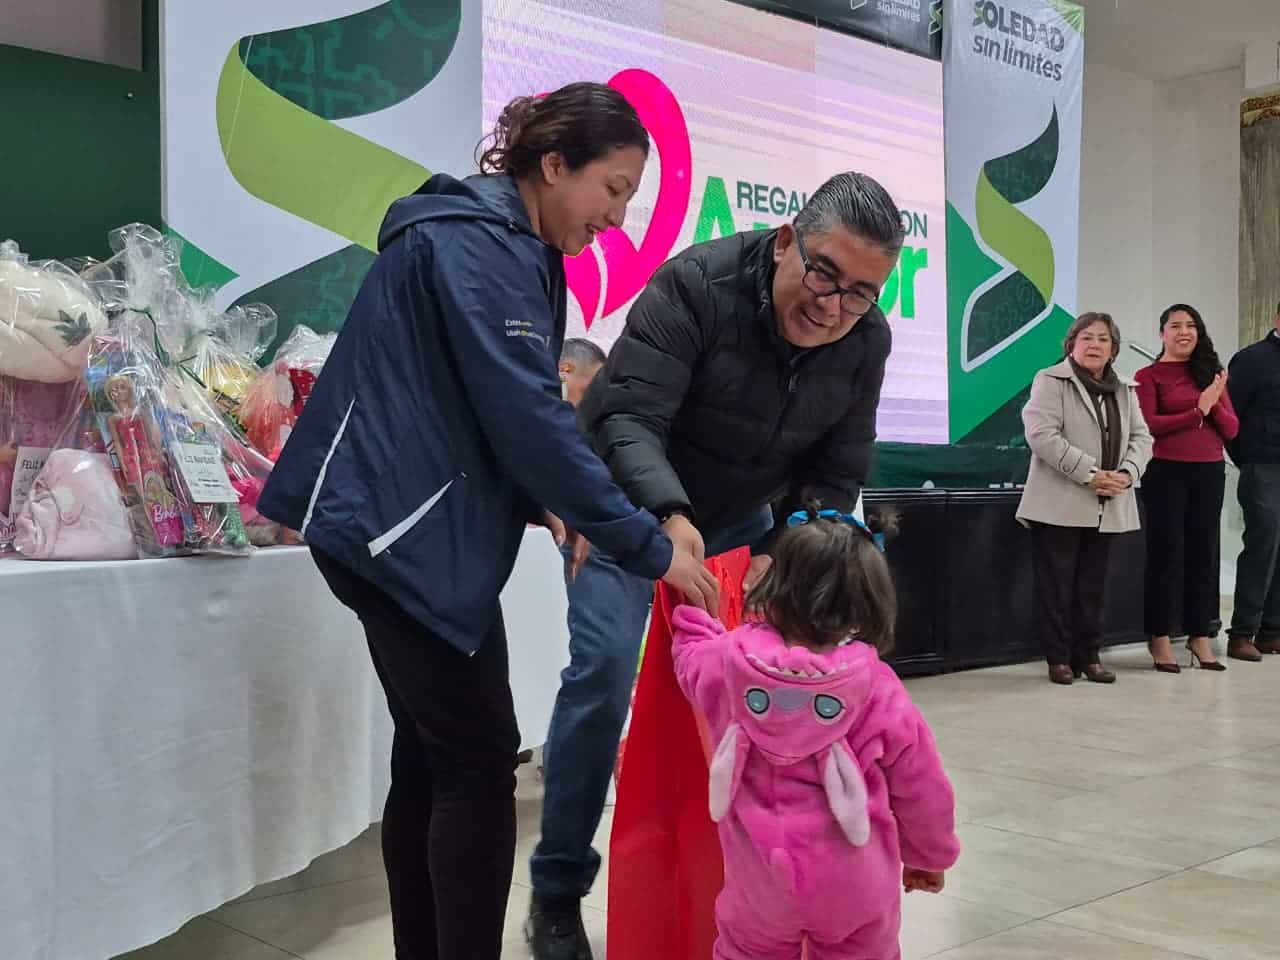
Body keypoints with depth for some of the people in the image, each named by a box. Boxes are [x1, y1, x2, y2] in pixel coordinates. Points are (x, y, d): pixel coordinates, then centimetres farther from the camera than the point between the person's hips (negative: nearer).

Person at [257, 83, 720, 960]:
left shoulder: (513, 247, 16)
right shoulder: (475, 244, -16)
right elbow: (527, 411, -23)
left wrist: (540, 498, 2)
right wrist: (649, 548, -21)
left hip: (397, 525, 10)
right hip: (404, 528, -10)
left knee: (430, 756, 13)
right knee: (480, 762, -5)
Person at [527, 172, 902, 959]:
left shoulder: (867, 342, -13)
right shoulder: (698, 283, -29)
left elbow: (833, 477, -9)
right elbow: (626, 415, -37)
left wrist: (783, 556, -26)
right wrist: (668, 517, -53)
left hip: (740, 520, 5)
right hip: (630, 506, -5)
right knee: (603, 674, -16)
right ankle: (559, 892, -1)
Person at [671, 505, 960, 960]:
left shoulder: (729, 662, -12)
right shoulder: (881, 691, -14)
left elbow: (692, 657, 14)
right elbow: (921, 789, -3)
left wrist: (692, 610, 32)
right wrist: (929, 856, 14)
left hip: (760, 876, 1)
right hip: (854, 884, 0)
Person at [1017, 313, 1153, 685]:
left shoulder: (1125, 391, 17)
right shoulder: (1051, 381, -3)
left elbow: (1141, 437, 11)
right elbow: (1043, 435, -14)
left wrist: (1127, 474, -10)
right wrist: (1090, 474, -18)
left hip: (1107, 508, 6)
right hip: (1060, 504, -5)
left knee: (1093, 585, 10)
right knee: (1057, 584, -1)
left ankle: (1088, 655, 17)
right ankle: (1059, 658, 7)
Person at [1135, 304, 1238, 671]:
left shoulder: (1210, 373, 13)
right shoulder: (1149, 376, -2)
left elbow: (1232, 430, 9)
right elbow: (1147, 426, -14)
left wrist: (1215, 403, -10)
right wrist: (1198, 410, -13)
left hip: (1210, 472, 5)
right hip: (1166, 472, -5)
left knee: (1204, 551, 8)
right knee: (1167, 552, -2)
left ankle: (1200, 635, 17)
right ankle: (1160, 637, 6)